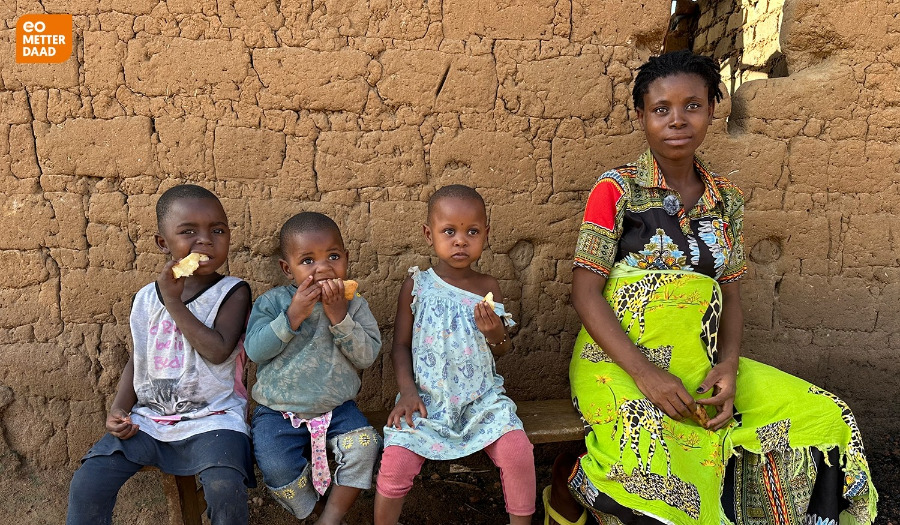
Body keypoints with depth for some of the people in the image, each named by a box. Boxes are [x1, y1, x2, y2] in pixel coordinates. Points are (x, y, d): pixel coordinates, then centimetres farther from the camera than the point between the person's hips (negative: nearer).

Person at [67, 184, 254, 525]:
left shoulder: (232, 292, -5)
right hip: (148, 417, 5)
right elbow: (137, 359, 16)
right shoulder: (147, 298, 8)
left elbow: (218, 351, -19)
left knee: (226, 489, -29)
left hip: (211, 418, -4)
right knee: (86, 484, -9)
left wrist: (174, 302, -16)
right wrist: (119, 409, 2)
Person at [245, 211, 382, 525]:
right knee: (276, 467, -23)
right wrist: (293, 316, -24)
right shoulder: (272, 302, -3)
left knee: (364, 446, -23)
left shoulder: (354, 305, -2)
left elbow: (367, 356, -12)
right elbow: (255, 350, -14)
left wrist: (339, 316, -23)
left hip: (336, 408, 1)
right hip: (279, 410, -1)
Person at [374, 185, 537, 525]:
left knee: (518, 451, -18)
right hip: (426, 398, -1)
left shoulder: (489, 288, 2)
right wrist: (407, 391, -10)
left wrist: (496, 334, -13)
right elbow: (401, 345, 4)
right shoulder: (416, 286, -2)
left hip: (481, 397, 1)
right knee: (397, 461, -20)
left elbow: (503, 351, 10)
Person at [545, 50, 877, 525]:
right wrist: (644, 372, -21)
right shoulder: (616, 189, -5)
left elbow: (730, 296, 12)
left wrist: (728, 365, -8)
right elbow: (585, 292, -10)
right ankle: (570, 481, 1)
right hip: (620, 358, -5)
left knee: (825, 419, -4)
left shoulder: (726, 201, 11)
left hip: (698, 361, 6)